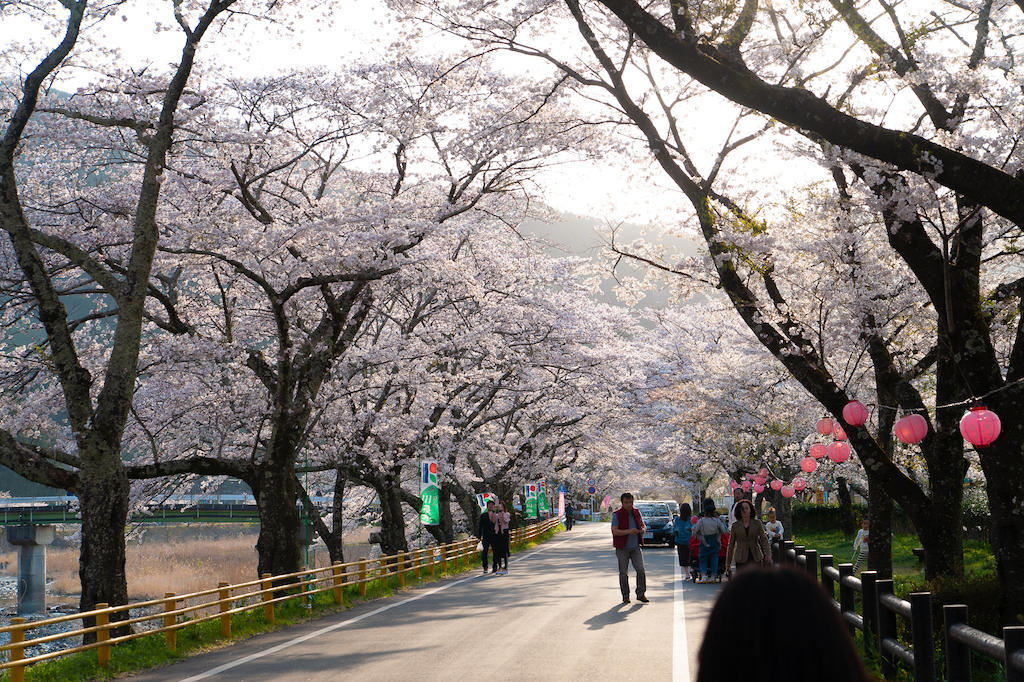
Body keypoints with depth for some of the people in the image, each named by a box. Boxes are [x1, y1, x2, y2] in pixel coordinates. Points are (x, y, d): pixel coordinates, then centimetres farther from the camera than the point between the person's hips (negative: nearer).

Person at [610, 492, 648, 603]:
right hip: (622, 548, -3)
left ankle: (641, 594, 2)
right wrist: (629, 531, -26)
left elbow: (643, 525, 18)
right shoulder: (617, 515, -8)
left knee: (641, 570, -7)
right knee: (623, 573, 3)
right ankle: (625, 596, 14)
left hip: (636, 547, 3)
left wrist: (642, 529, -7)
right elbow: (614, 531, -16)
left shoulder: (636, 513, 8)